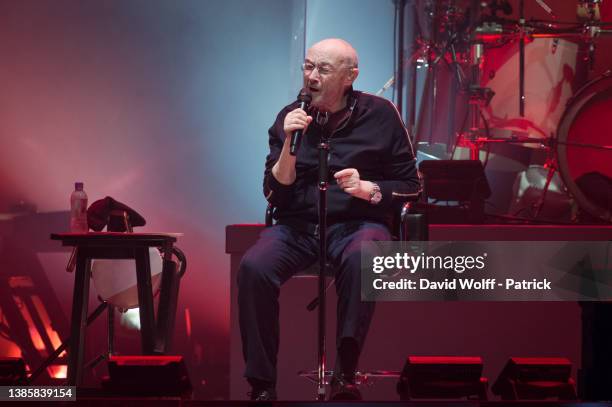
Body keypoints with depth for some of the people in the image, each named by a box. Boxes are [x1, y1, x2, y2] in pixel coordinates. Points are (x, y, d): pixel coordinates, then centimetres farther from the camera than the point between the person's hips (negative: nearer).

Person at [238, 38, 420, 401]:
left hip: (358, 223, -2)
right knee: (253, 268, -29)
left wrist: (368, 189, -13)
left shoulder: (380, 115, 2)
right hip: (298, 225, 2)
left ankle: (346, 374, -32)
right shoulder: (290, 117, 6)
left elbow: (411, 186, 6)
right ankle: (262, 385, -23)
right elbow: (275, 193, 3)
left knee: (360, 260, -39)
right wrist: (289, 145, -12)